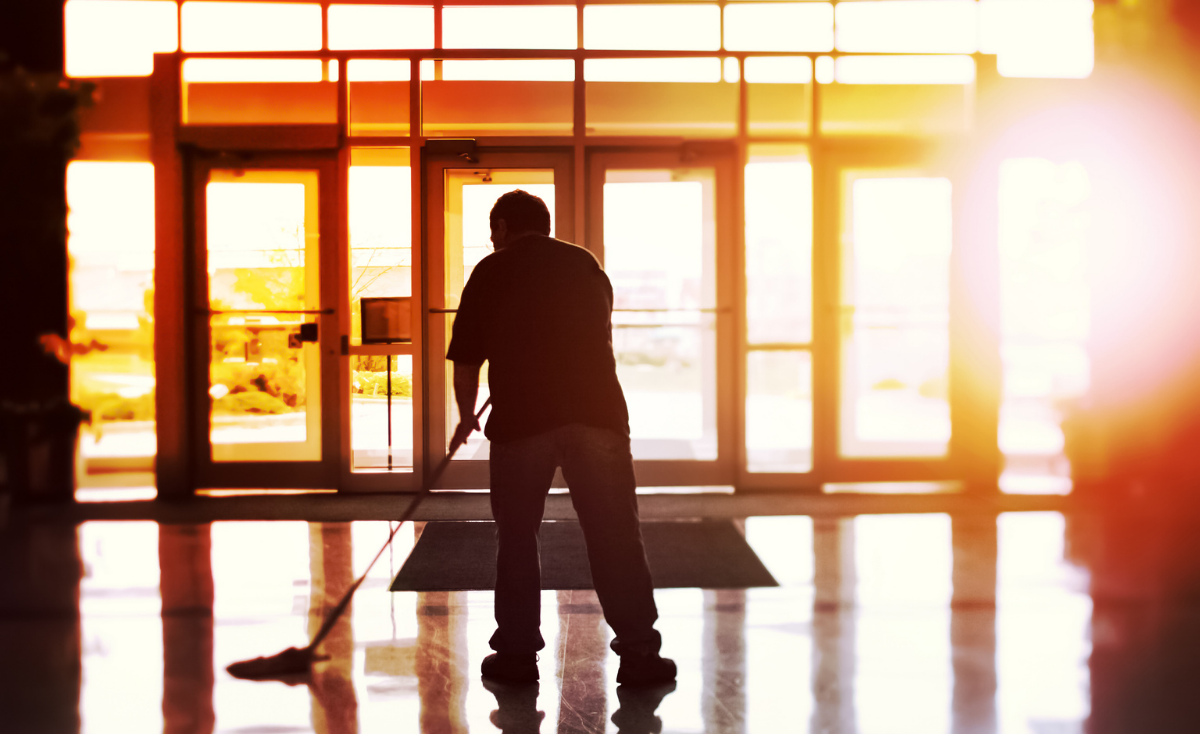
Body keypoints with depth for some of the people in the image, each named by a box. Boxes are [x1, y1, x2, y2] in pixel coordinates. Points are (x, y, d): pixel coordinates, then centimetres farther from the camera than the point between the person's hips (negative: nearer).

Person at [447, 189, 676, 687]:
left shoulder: (491, 271, 9)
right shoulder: (587, 264, 18)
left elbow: (466, 360, 10)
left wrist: (466, 417, 27)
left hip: (521, 418, -2)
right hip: (597, 411, 2)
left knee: (517, 537, 12)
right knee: (616, 534, 4)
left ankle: (517, 652, 16)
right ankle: (638, 652, 3)